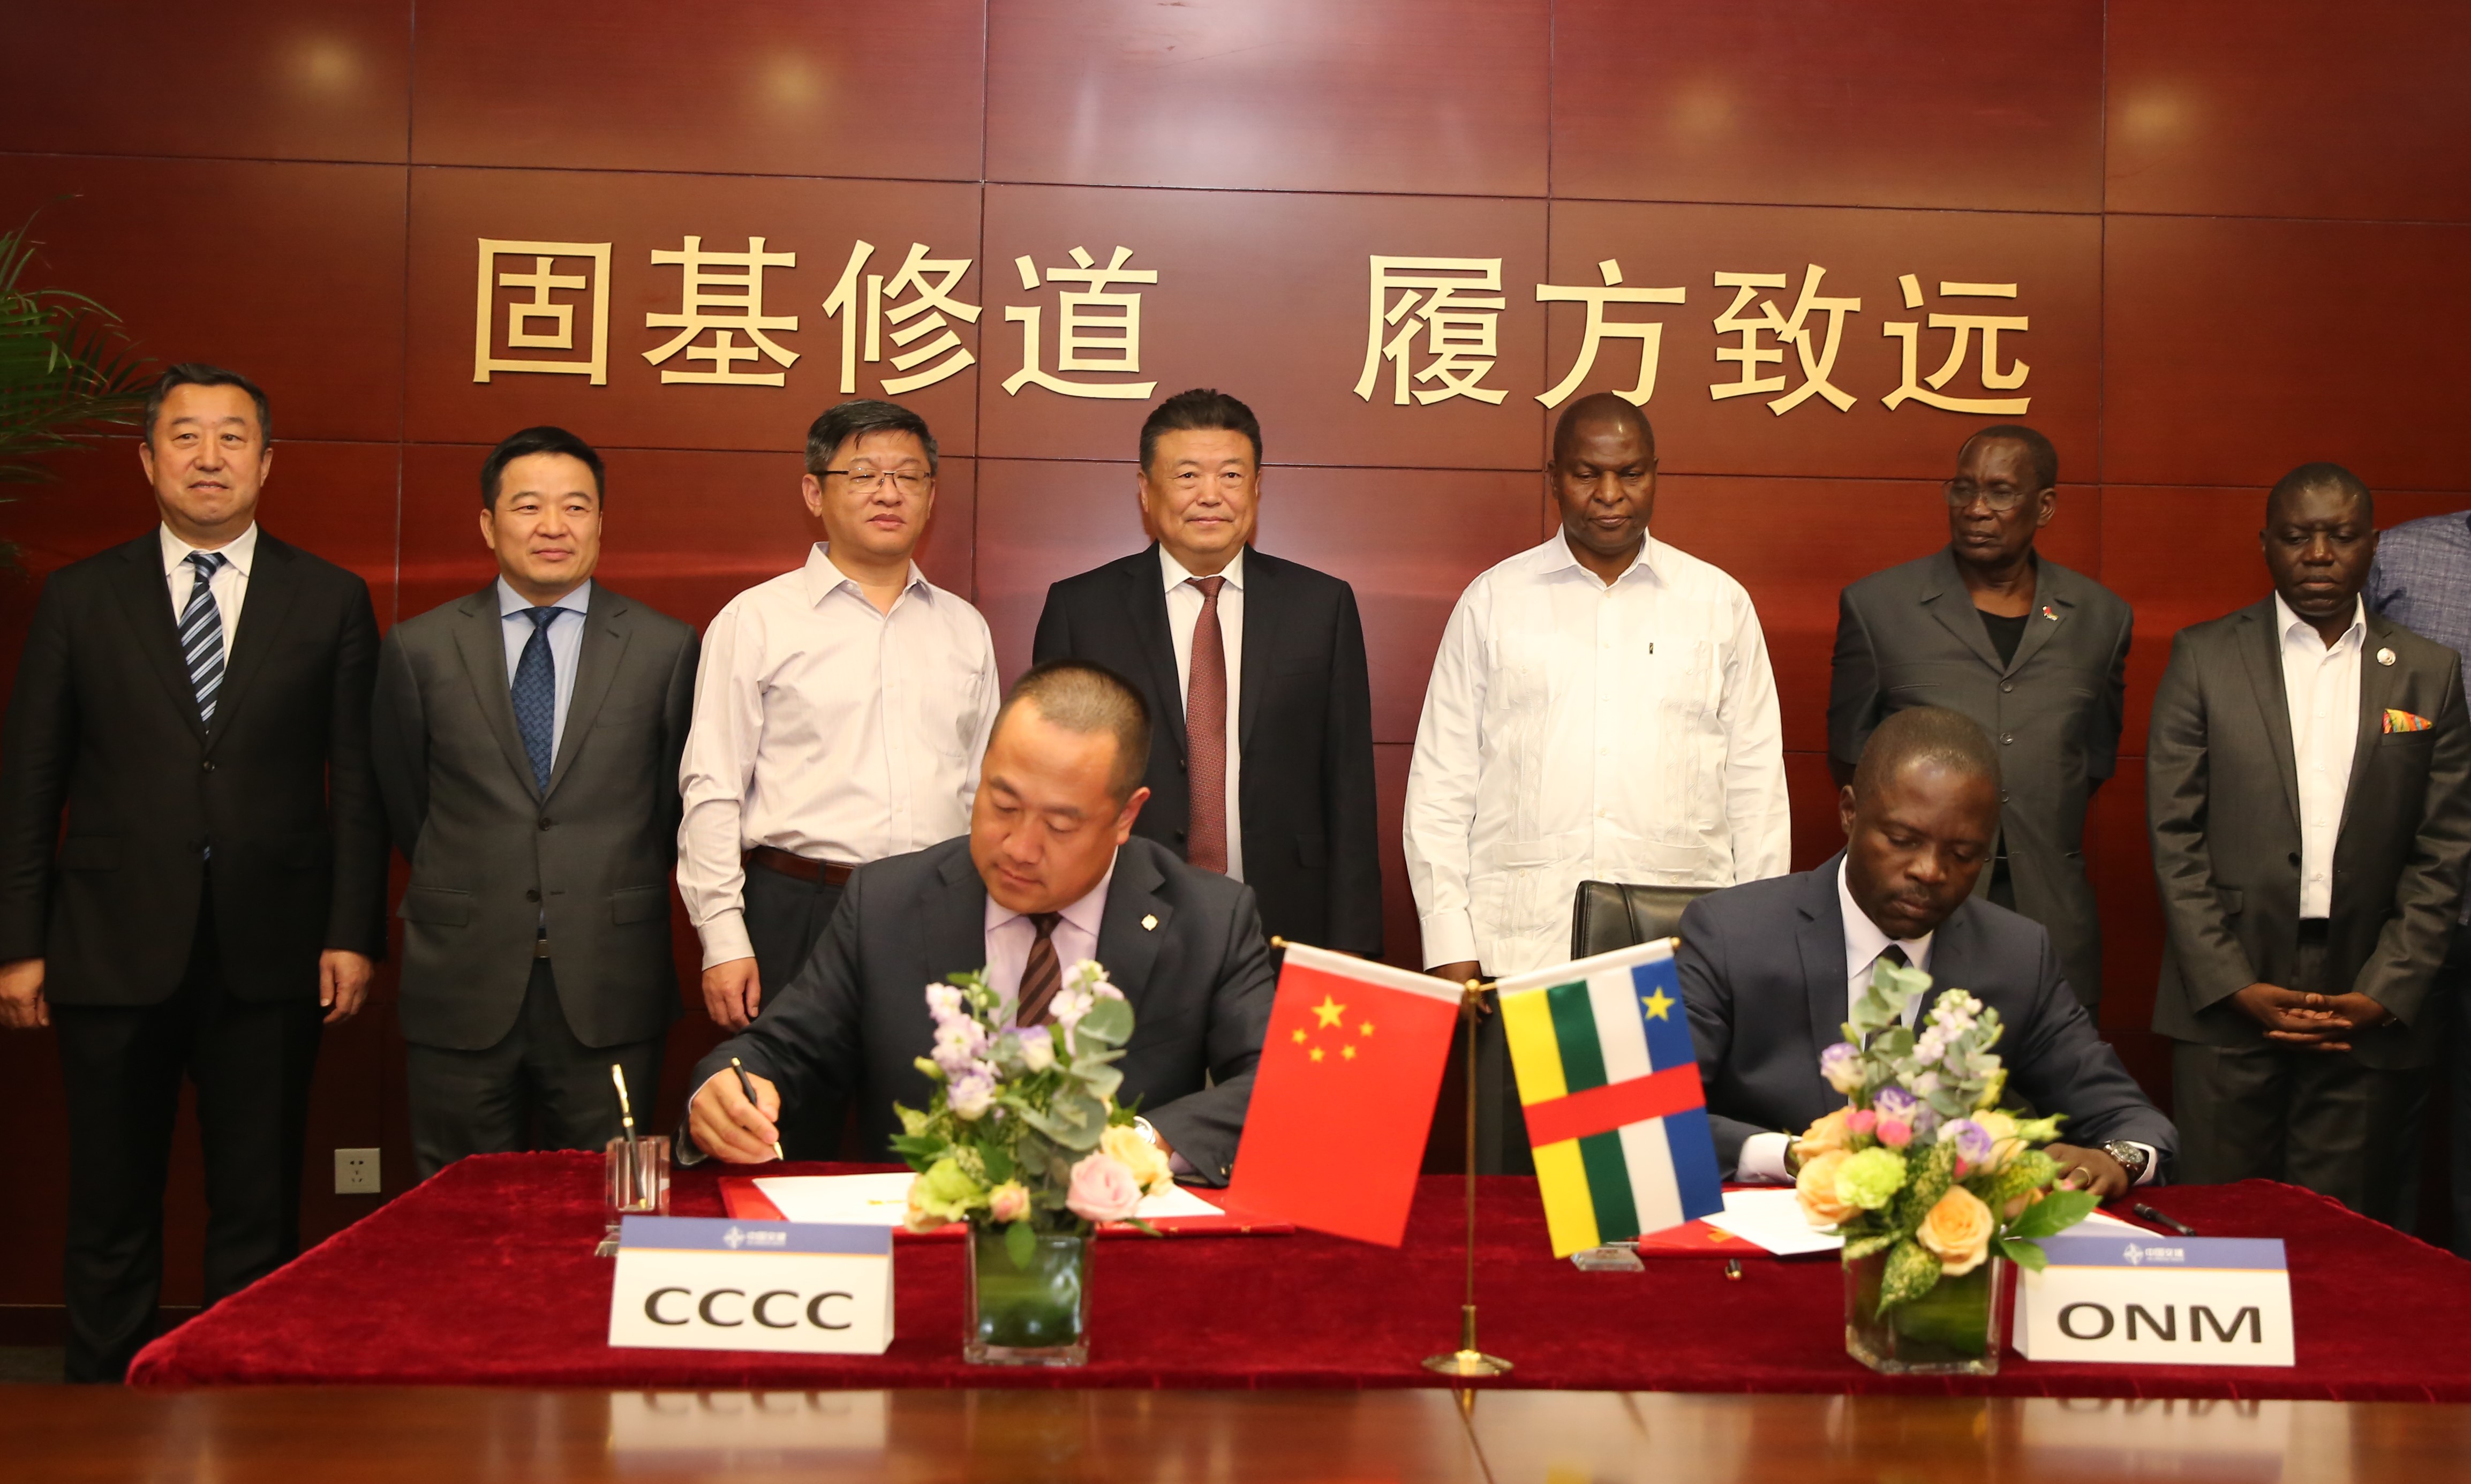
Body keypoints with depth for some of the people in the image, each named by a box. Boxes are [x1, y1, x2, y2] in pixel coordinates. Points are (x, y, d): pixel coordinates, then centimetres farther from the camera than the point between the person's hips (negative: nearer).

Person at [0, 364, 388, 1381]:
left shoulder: (330, 601, 5)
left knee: (259, 1216, 7)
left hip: (272, 951, 0)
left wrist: (353, 934, -4)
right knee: (111, 1216, 9)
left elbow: (360, 784, 3)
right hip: (114, 950, 1)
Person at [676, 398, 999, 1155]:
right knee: (788, 1150, 2)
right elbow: (712, 790, -1)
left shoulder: (966, 629, 13)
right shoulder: (756, 620, 2)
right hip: (795, 914, -3)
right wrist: (724, 939, -8)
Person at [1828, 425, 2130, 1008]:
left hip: (2049, 916, 2)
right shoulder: (1876, 605, 4)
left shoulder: (2101, 617, 11)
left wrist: (2039, 845, 9)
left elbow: (2095, 762, 19)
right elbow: (1850, 757, 9)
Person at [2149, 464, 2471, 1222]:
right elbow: (2173, 836, 0)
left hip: (2371, 1013, 1)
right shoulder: (2204, 657, 3)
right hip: (2227, 1001, -1)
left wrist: (2385, 994, -5)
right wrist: (2233, 986, -7)